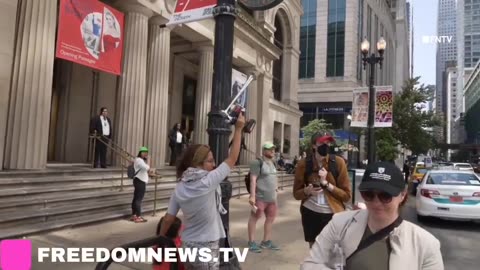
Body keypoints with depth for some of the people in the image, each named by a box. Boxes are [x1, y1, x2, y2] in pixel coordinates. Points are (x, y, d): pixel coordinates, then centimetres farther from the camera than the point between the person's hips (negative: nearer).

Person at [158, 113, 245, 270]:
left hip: (188, 246, 6)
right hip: (207, 248, -6)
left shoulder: (180, 188, -2)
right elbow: (232, 159, -11)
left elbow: (168, 219, 0)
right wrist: (238, 129, -3)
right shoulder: (208, 182, -18)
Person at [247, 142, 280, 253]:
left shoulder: (273, 163, 15)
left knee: (271, 218, 14)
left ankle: (266, 241, 26)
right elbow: (253, 179, -17)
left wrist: (275, 193, 19)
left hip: (271, 197, 9)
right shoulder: (257, 162, -12)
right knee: (254, 218, 1)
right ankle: (251, 242, 10)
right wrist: (252, 196, -23)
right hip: (260, 196, -9)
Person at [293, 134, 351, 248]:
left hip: (333, 214, -1)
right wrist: (307, 191, -18)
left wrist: (327, 184, -17)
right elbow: (296, 193, 3)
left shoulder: (338, 162, -7)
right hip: (310, 213, 2)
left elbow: (347, 195, -5)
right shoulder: (304, 164, -5)